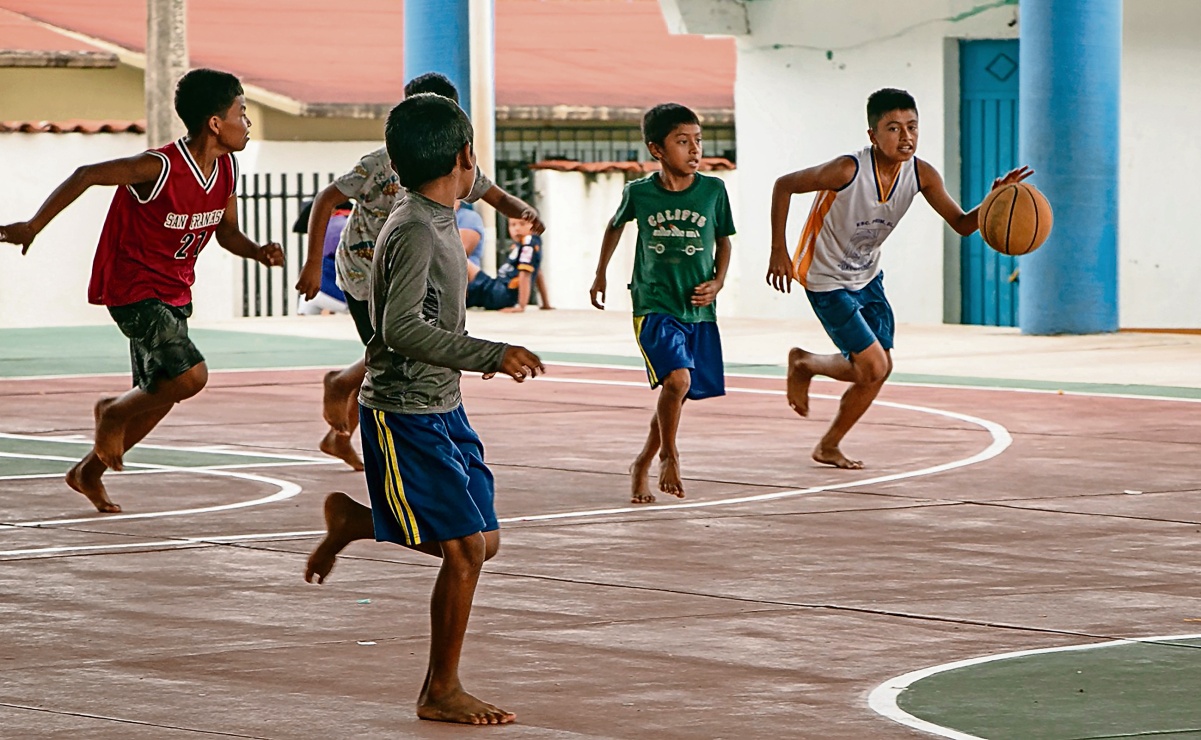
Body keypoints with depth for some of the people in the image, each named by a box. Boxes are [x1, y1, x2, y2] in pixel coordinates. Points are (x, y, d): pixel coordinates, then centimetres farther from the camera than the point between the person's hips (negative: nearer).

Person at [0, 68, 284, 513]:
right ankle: (113, 413, 5)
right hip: (132, 290, -8)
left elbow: (227, 233, 11)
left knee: (158, 398, 14)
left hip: (174, 293, 8)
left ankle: (88, 472, 35)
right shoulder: (159, 168, -25)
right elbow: (86, 176, -22)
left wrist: (258, 253, -10)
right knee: (190, 375, -23)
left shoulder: (227, 169, -2)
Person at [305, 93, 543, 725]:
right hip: (403, 417, -9)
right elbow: (402, 329, -30)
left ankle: (353, 519, 26)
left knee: (482, 541, 11)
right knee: (465, 549, -9)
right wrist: (491, 356, -31)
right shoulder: (415, 232, -20)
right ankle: (441, 692, 4)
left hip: (443, 410, 9)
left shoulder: (437, 224, 10)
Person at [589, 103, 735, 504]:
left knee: (678, 394, 9)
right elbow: (616, 225, 16)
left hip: (699, 310, 3)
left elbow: (723, 240, 11)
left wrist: (717, 281, -4)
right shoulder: (639, 192, -6)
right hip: (653, 305, -3)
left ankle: (642, 464, 32)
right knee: (677, 379, -23)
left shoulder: (713, 190, -4)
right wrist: (600, 274, 24)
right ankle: (669, 457, -1)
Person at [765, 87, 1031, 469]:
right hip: (826, 279, -7)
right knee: (874, 368, -10)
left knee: (876, 371, 10)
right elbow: (783, 186, -19)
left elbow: (962, 224, -7)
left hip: (867, 277, 7)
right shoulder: (848, 170, -31)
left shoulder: (921, 174, -14)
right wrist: (779, 252, -19)